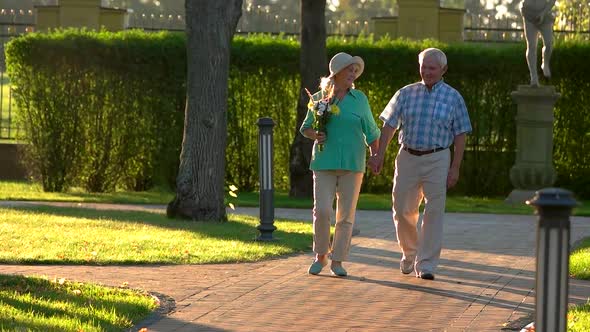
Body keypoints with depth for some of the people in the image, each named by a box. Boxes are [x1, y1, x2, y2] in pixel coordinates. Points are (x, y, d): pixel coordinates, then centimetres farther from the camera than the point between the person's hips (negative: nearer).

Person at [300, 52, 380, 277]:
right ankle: (320, 256, 9)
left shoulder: (359, 99, 6)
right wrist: (315, 135, -9)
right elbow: (305, 128, 12)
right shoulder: (319, 98, 5)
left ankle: (337, 260, 8)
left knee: (346, 214, 0)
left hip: (352, 164, 1)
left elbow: (371, 132, 10)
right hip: (324, 163, -1)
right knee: (322, 210, -10)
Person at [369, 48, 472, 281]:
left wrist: (455, 168, -4)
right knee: (403, 209, 5)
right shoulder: (406, 93, 6)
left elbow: (460, 135, 2)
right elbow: (389, 125, 7)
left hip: (437, 160, -2)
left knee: (434, 211, -5)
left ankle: (426, 264, -1)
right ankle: (409, 254, 28)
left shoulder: (453, 98, 2)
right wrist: (379, 155, -1)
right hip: (408, 157, 2)